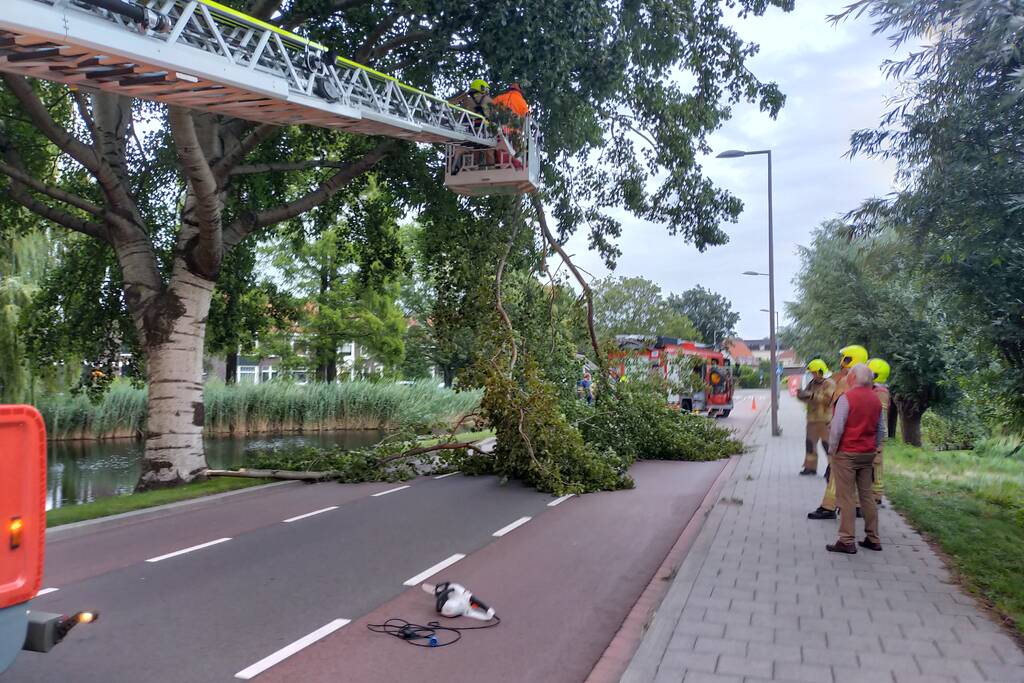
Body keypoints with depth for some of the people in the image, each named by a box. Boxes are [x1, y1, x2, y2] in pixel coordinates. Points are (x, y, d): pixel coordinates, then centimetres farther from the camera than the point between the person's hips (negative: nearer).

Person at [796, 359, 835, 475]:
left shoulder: (829, 384, -7)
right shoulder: (811, 384, 13)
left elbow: (827, 399, -20)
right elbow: (805, 397, 15)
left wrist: (811, 395, -24)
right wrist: (801, 394, -8)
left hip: (825, 419, -7)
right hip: (812, 419, 7)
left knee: (827, 443, -8)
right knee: (810, 442, 10)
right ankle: (810, 466, 21)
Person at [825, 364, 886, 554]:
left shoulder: (846, 398, -14)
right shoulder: (876, 400, 8)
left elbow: (837, 428, -16)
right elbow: (881, 429, 15)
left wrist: (832, 450, -5)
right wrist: (874, 449, 22)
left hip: (846, 453, -6)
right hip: (868, 454, 7)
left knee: (846, 497, -3)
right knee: (867, 495, 13)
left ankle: (846, 541, -2)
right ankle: (872, 539, 19)